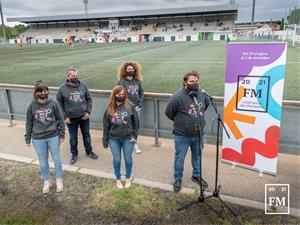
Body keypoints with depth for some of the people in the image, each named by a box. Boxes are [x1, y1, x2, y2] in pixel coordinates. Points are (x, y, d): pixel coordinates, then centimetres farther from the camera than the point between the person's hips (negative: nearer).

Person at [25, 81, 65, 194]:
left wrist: (62, 135, -2)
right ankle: (47, 181, 35)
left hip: (53, 137, -1)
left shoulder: (53, 103, -9)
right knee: (43, 161, 15)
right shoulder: (32, 106, -6)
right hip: (38, 139, 1)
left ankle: (59, 180, 33)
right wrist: (28, 139, 4)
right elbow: (29, 123, 2)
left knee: (56, 158, 13)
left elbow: (60, 119, -2)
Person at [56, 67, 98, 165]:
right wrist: (65, 117, -9)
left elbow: (89, 99, 4)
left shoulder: (83, 86, -4)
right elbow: (59, 104, -5)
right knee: (73, 137, 14)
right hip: (71, 118, -2)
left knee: (86, 135, 16)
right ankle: (74, 154, 33)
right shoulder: (62, 88, -10)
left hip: (84, 117, 2)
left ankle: (89, 151, 35)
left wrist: (88, 112, -5)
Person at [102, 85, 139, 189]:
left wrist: (135, 136, -4)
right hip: (114, 139, 1)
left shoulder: (130, 107, -8)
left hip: (128, 139, -1)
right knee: (116, 159, 13)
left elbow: (135, 123, -1)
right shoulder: (109, 109, -4)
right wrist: (105, 140, 2)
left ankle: (128, 178, 36)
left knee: (128, 159, 14)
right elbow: (106, 126, 1)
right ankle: (118, 179, 34)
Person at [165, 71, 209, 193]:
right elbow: (169, 112, -10)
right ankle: (177, 179, 31)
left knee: (197, 156, 21)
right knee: (179, 158, 11)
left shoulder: (202, 95, -3)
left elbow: (207, 104, 18)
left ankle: (196, 175, 44)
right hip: (182, 135, -4)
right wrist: (179, 121, 2)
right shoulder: (177, 96, -20)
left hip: (199, 134, 5)